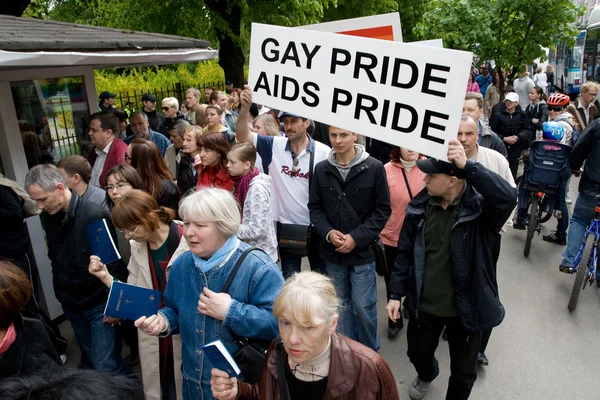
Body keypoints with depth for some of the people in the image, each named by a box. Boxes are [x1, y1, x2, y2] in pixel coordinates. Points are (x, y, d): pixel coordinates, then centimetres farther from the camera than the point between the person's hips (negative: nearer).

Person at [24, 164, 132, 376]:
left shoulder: (96, 216, -21)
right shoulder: (47, 217, -1)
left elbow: (114, 262, -16)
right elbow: (54, 257, 13)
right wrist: (61, 292, 16)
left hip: (101, 303, -6)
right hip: (70, 304, 6)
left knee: (106, 364, -4)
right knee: (90, 359, 18)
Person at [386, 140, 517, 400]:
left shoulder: (480, 207, -19)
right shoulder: (419, 207, -8)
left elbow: (508, 198, -43)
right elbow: (405, 253, -1)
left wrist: (468, 167, -47)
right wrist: (396, 294, 0)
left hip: (466, 308, -3)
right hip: (423, 304, 4)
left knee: (463, 370, 18)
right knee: (417, 353, 27)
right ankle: (426, 375, 63)